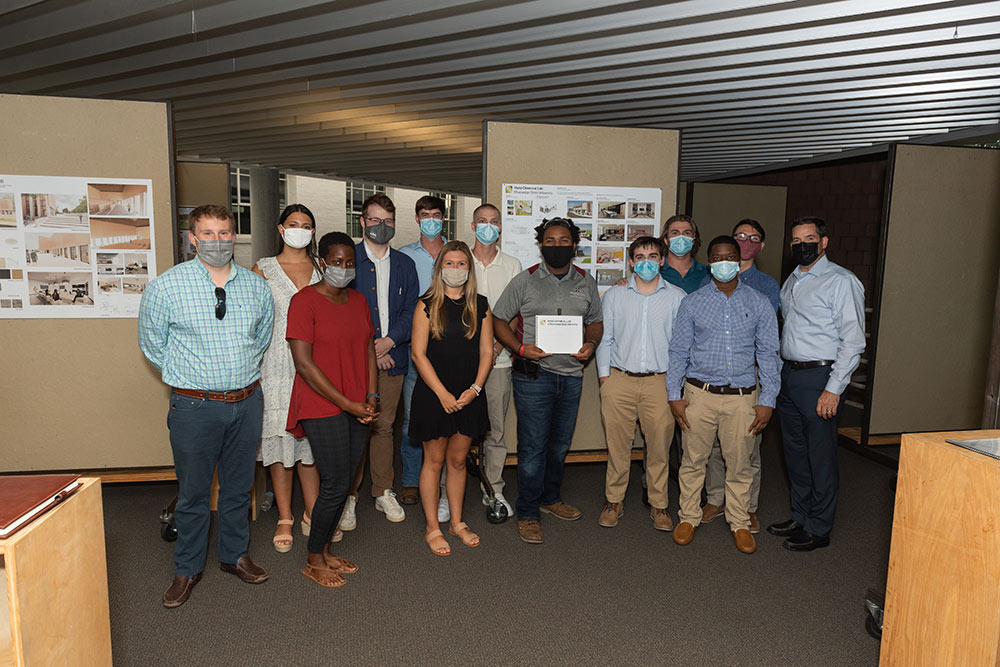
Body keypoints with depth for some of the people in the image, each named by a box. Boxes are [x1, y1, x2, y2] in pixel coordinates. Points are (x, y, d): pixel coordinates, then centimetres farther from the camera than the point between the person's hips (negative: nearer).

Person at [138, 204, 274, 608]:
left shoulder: (256, 286, 3)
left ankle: (235, 555, 35)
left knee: (239, 486, 16)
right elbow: (152, 344, 3)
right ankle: (188, 568, 28)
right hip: (195, 406, -3)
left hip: (247, 403, 3)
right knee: (193, 491, 9)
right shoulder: (166, 286, -7)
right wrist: (188, 377, 6)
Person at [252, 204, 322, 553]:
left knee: (312, 439, 5)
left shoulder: (322, 269, 10)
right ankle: (285, 519, 16)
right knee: (280, 439, 3)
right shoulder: (263, 269, 4)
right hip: (277, 364, -1)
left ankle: (313, 515, 18)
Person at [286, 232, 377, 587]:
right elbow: (303, 362, -15)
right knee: (335, 485, -3)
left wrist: (371, 396, 0)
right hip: (323, 408, -6)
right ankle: (314, 561, 17)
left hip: (358, 408, 7)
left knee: (344, 483, 11)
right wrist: (347, 404, -15)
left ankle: (324, 550, 29)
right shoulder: (304, 301, -10)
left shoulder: (359, 301, 12)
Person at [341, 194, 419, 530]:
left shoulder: (405, 264, 11)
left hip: (392, 358, 3)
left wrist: (389, 341, -9)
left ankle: (383, 492, 23)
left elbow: (411, 310, 7)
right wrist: (366, 350, -10)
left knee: (384, 426, 10)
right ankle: (348, 496, 14)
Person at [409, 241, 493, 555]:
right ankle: (432, 528, 19)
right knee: (434, 461, 6)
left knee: (458, 460, 13)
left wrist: (475, 388, -7)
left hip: (469, 396, 3)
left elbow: (486, 352, 6)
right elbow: (419, 354, -8)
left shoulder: (480, 305, 5)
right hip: (433, 395, -3)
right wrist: (442, 393, -14)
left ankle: (457, 522, 28)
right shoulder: (427, 305, -4)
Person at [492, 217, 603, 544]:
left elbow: (595, 321, 19)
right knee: (533, 446, -2)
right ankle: (527, 514, 12)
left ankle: (550, 498, 36)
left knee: (560, 443, 16)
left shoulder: (586, 282, 9)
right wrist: (521, 348, -14)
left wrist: (591, 343, -3)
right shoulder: (525, 280, -1)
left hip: (571, 374, 4)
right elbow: (498, 319, 1)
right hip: (533, 374, -4)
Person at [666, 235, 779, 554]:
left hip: (742, 397, 0)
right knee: (693, 459, 7)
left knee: (739, 464, 9)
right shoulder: (692, 302, 4)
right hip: (700, 394, 0)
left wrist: (767, 400, 0)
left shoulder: (759, 304, 5)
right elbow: (678, 351, 5)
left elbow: (768, 354, 6)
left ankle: (740, 523, 26)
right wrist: (675, 396, -1)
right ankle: (689, 517, 25)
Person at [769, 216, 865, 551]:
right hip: (788, 374, 8)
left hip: (819, 378, -7)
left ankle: (818, 529, 15)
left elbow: (853, 340, -14)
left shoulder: (841, 281, -9)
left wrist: (834, 389, -18)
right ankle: (800, 517, 29)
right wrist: (779, 374, 14)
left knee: (820, 456, 1)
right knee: (795, 452, 15)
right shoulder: (790, 282, 15)